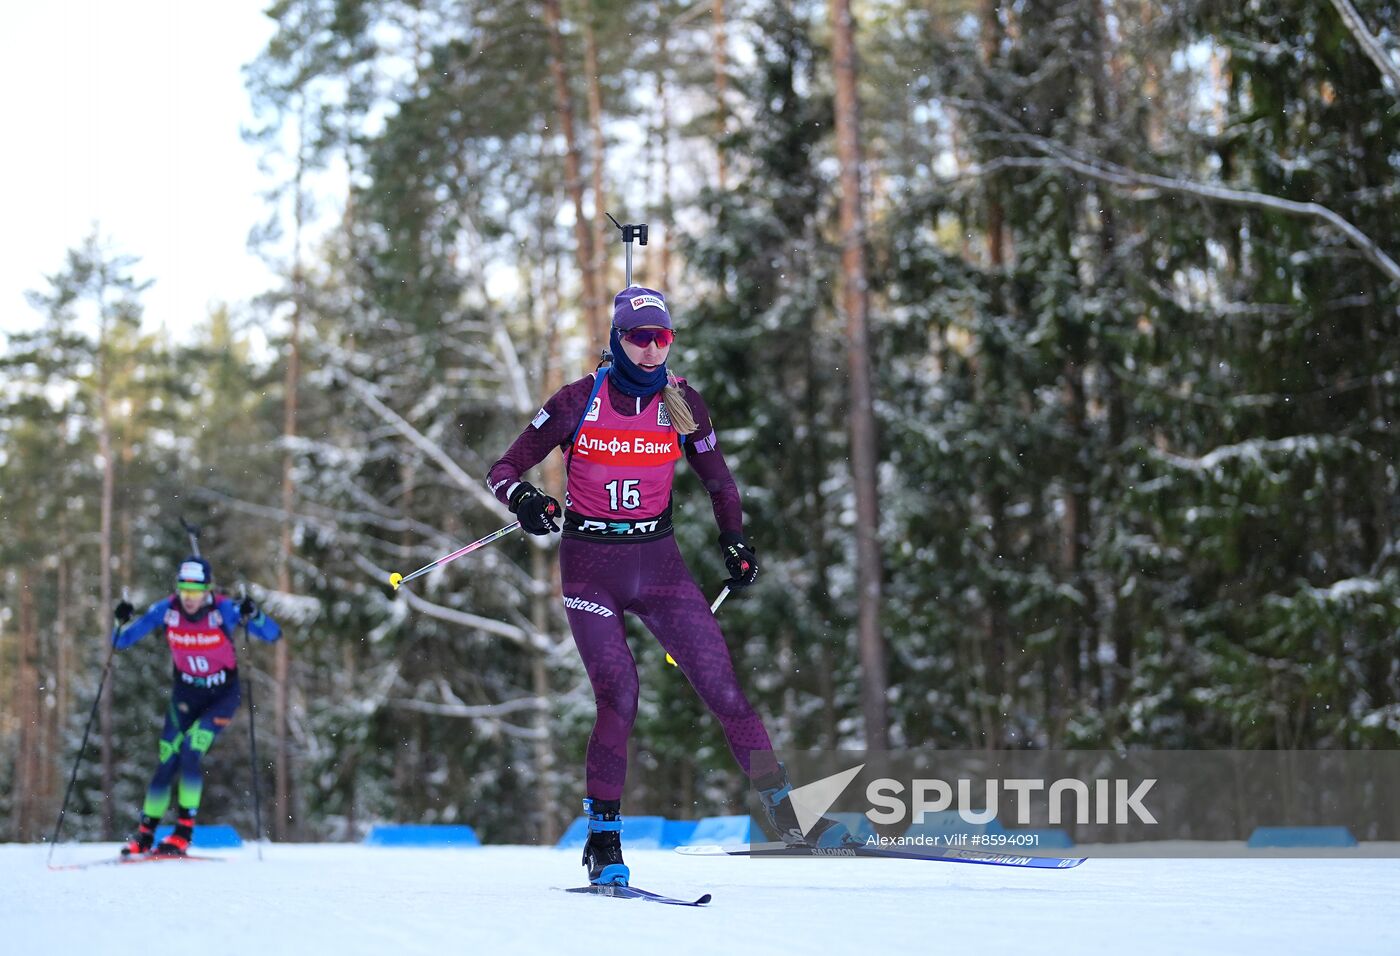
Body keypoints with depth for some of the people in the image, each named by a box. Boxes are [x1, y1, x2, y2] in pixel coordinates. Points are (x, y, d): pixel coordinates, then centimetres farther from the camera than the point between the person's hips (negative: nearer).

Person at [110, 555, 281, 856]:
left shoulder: (223, 610, -23)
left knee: (191, 752, -21)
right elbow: (121, 642, -9)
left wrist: (253, 616, -47)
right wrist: (123, 622, -30)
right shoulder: (166, 610, -15)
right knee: (167, 761, -1)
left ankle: (184, 831, -12)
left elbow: (273, 634, -27)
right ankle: (144, 834, 13)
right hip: (185, 693, 3)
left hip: (222, 695, -3)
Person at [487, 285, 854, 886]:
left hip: (658, 564, 2)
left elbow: (718, 481, 16)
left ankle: (786, 813, 2)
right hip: (589, 566, -2)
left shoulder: (682, 404, 1)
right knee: (619, 700, -16)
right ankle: (603, 840, -3)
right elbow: (502, 470, -4)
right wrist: (523, 498, -25)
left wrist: (735, 540, 4)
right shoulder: (578, 402, -6)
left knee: (724, 688, -7)